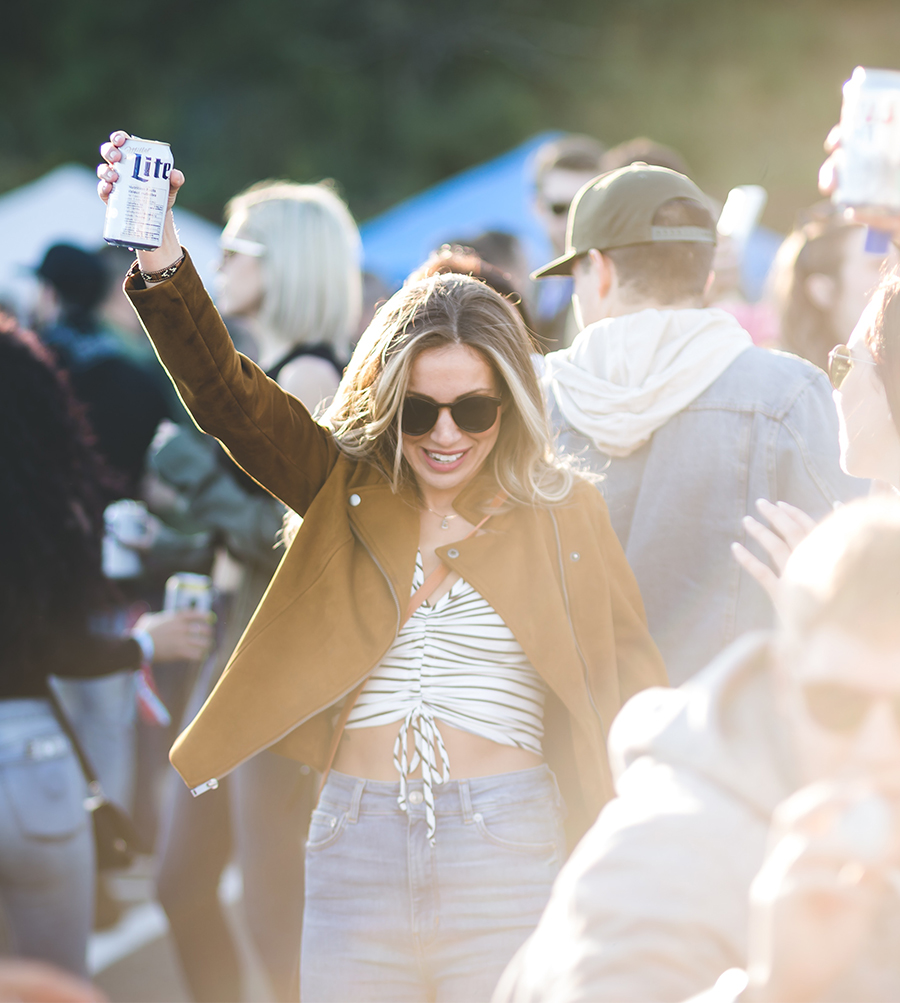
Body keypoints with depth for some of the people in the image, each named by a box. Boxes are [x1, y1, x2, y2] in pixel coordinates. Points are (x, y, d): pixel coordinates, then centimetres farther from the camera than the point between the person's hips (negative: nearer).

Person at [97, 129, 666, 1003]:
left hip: (505, 854, -1)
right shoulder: (345, 487, 6)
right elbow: (225, 394, -4)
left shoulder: (562, 511, 3)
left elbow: (628, 675, 5)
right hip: (355, 847, 2)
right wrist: (160, 258, -20)